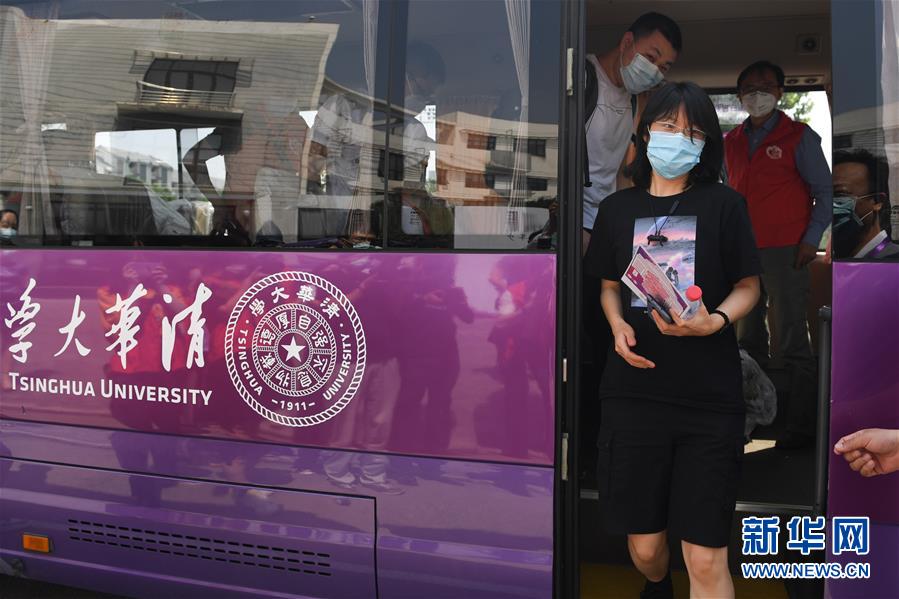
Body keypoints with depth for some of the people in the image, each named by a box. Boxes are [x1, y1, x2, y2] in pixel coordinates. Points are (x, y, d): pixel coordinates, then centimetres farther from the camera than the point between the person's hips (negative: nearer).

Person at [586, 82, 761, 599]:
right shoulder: (617, 209, 8)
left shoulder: (724, 204, 0)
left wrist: (714, 321, -16)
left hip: (709, 397, -2)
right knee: (643, 545, 11)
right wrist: (618, 326, -3)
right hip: (634, 389, 2)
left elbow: (748, 287, 5)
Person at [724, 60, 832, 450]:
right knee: (747, 340, 10)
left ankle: (801, 427, -2)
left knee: (791, 345, -7)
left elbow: (824, 191, 1)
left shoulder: (799, 137, 1)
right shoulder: (731, 142, 16)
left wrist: (811, 239, -9)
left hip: (784, 253, -5)